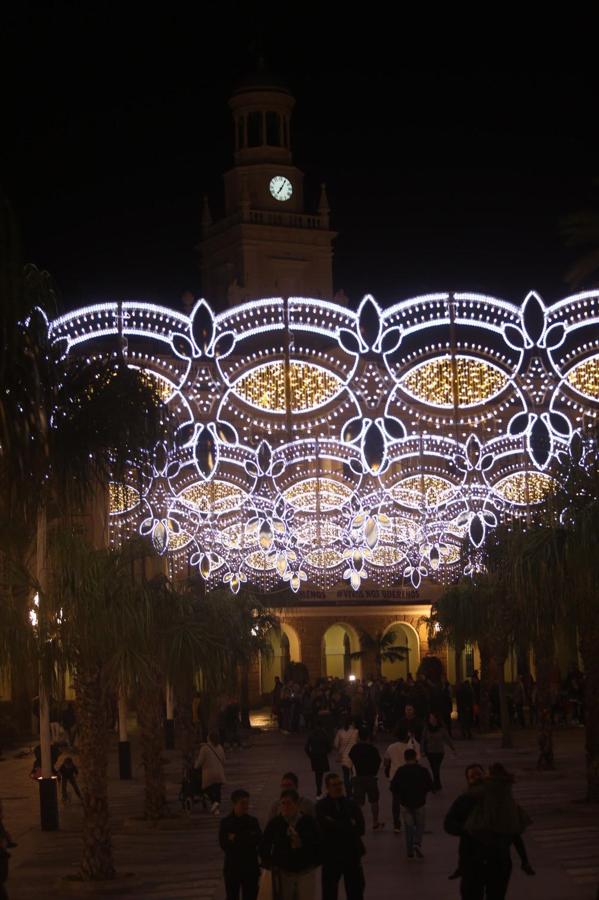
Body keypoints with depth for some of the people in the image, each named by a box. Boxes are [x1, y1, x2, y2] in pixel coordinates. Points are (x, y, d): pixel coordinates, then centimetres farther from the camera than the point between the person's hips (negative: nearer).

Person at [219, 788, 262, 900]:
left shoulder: (253, 821, 4)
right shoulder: (225, 822, -2)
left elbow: (259, 840, -8)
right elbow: (223, 845, -11)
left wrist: (236, 839, -15)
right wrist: (247, 839, -16)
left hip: (250, 868, 1)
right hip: (232, 868, -1)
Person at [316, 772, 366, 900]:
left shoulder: (351, 804, 5)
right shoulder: (321, 806, -5)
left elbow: (360, 828, -4)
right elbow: (327, 827, -20)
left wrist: (337, 826, -12)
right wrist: (349, 825, -13)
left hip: (352, 854, 3)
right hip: (331, 856, -3)